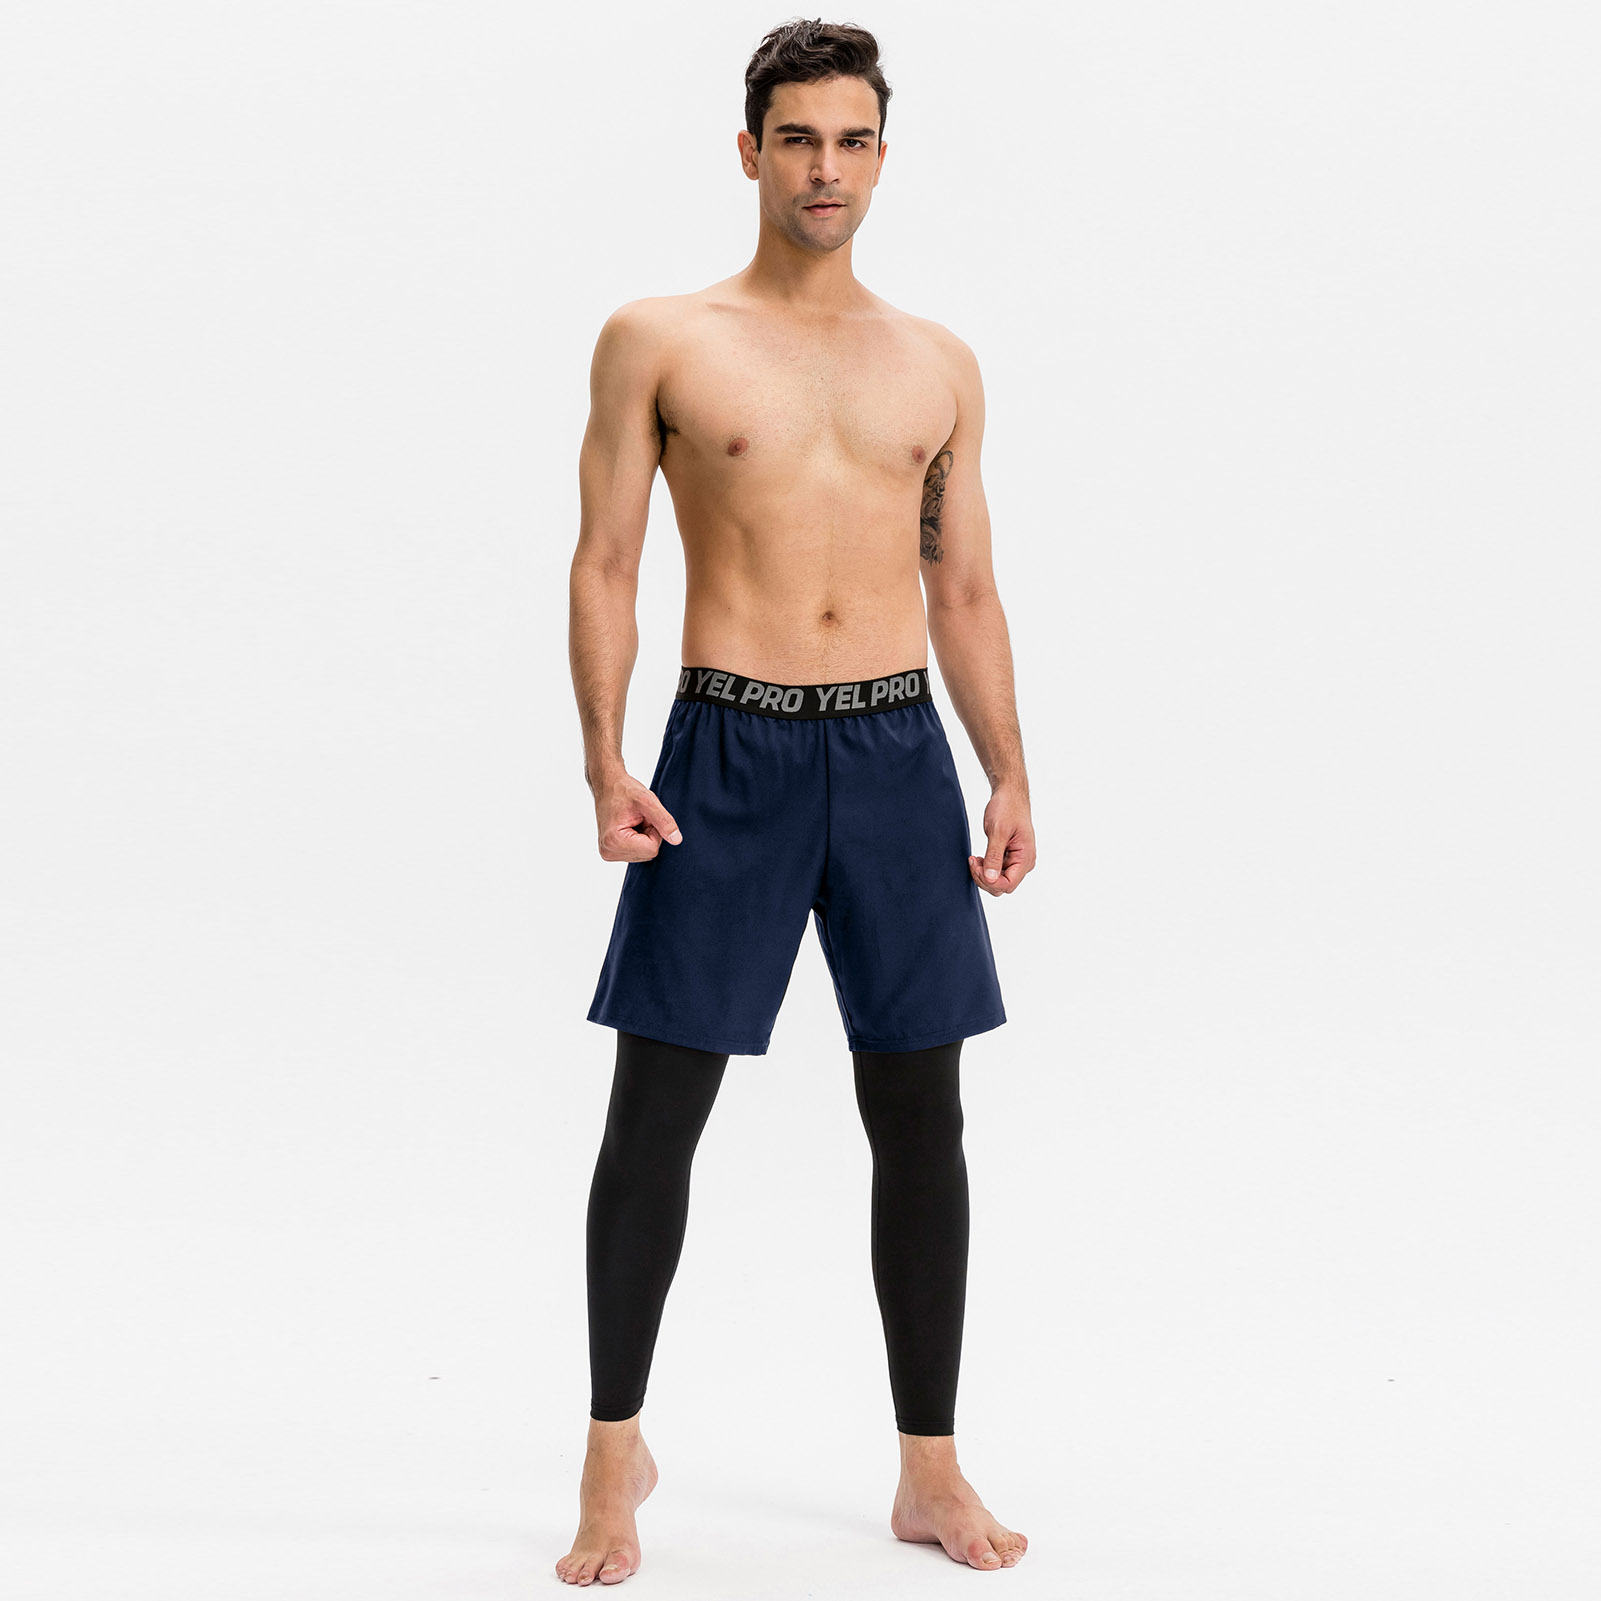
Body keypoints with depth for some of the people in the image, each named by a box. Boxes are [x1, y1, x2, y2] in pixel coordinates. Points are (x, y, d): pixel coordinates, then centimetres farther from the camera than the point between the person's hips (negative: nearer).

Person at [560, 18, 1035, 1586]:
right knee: (654, 1113, 0)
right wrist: (604, 764, -10)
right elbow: (605, 563, 1)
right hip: (728, 750, -2)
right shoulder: (658, 341, 3)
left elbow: (966, 589, 14)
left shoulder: (940, 366, 12)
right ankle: (615, 1451, 17)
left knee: (920, 1117, 5)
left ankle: (931, 1470, 17)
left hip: (898, 751, 3)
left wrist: (1009, 777, 5)